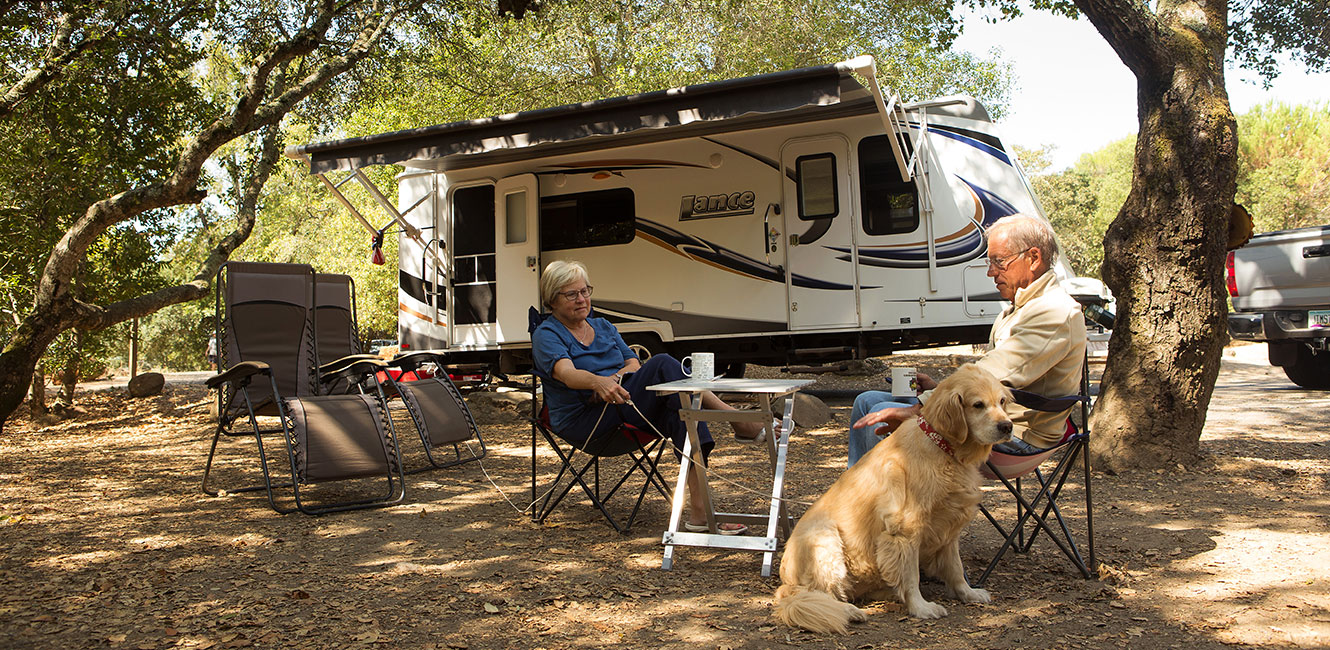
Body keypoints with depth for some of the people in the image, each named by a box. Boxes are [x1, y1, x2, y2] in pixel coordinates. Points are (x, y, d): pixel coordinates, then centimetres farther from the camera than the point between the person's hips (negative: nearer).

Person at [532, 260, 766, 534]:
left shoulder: (603, 327, 22)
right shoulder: (546, 335, 0)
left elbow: (634, 363, 12)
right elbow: (567, 373, -20)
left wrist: (616, 377, -12)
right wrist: (599, 382, -42)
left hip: (625, 403, 6)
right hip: (583, 421, -6)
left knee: (679, 407, -29)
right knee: (663, 365, -25)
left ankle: (700, 509, -37)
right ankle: (737, 420, -27)